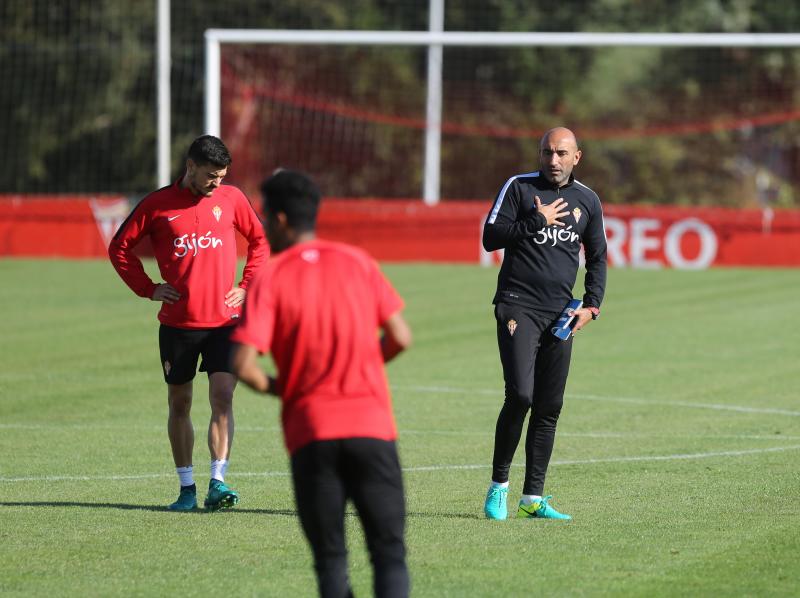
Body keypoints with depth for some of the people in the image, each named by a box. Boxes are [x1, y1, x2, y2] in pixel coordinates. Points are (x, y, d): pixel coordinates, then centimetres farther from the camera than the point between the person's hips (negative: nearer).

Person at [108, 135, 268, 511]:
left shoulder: (231, 198, 4)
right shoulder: (158, 205, -1)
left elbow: (259, 240, 17)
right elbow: (119, 248, 9)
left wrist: (246, 286, 7)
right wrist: (147, 289, 1)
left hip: (224, 321, 0)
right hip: (177, 323, 0)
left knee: (222, 398, -13)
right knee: (179, 405, 6)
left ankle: (217, 483, -13)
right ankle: (186, 487, 15)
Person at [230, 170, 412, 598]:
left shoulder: (270, 278, -2)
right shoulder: (358, 262, 7)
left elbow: (243, 366, -11)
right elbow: (400, 338, 5)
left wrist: (274, 387, 10)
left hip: (310, 433, -1)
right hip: (371, 425, 1)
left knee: (330, 559, 7)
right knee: (389, 553, 2)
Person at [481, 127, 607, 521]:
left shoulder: (587, 200, 12)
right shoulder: (519, 187, 1)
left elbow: (597, 258, 20)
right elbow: (491, 238, -5)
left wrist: (591, 305, 7)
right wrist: (536, 221, -14)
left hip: (560, 313, 4)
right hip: (517, 306, -4)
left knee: (549, 407, 3)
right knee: (520, 395, -18)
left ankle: (532, 499, 8)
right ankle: (498, 485, -4)